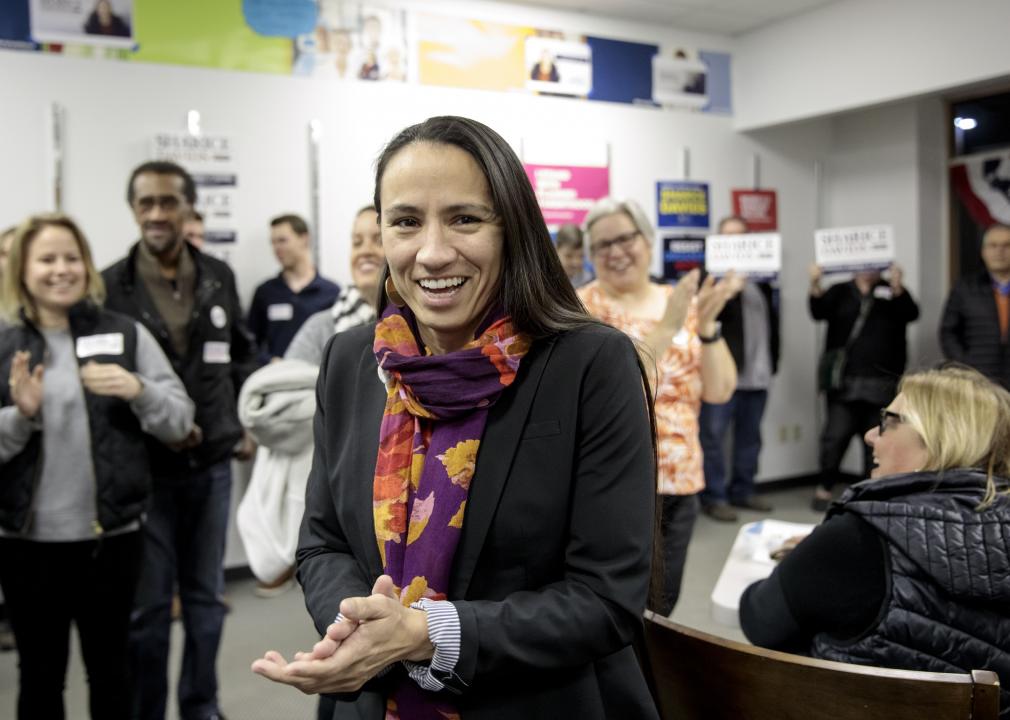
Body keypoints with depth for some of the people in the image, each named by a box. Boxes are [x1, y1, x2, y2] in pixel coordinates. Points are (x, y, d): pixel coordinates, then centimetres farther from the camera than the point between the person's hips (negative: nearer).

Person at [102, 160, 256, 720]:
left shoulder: (219, 277, 4)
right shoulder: (109, 287, -8)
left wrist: (245, 426, 8)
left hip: (212, 465, 4)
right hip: (145, 470, -3)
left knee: (206, 596, 16)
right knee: (147, 605, 6)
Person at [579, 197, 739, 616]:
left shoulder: (685, 304, 7)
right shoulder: (584, 308, -7)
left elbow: (719, 391, 1)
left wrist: (706, 324, -12)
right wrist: (668, 325, -24)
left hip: (680, 482, 5)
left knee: (661, 610, 15)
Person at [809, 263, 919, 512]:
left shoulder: (893, 293, 10)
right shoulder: (840, 292, 9)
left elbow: (910, 313, -9)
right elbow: (818, 312, -8)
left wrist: (896, 287, -27)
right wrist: (815, 286, -28)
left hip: (882, 384, 1)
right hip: (844, 381, -1)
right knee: (836, 435, -6)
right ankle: (825, 487, 10)